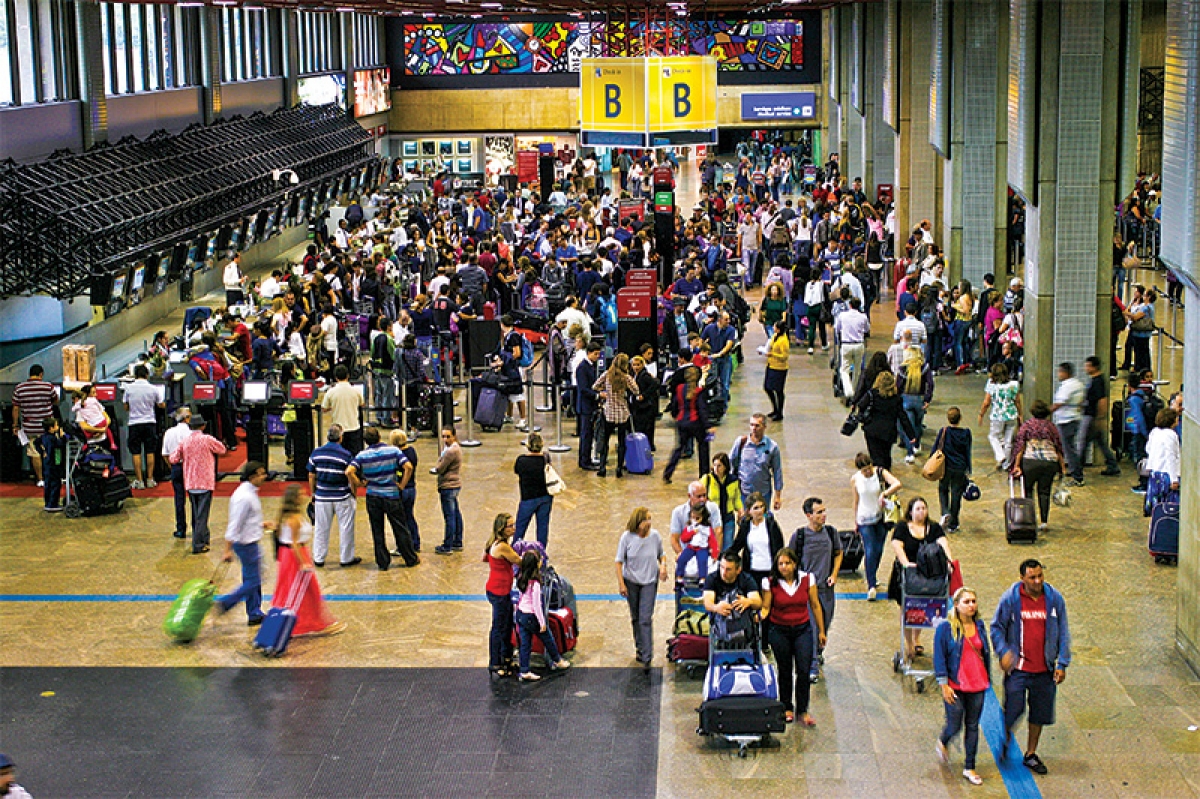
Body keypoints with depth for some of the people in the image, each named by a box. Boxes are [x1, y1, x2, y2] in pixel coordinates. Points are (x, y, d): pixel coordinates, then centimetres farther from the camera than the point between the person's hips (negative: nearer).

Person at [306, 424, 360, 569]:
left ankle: (318, 558, 18)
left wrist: (312, 494, 14)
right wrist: (354, 494, 4)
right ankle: (347, 558, 16)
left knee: (321, 528, 12)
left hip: (322, 497, 3)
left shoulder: (316, 453, -2)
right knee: (346, 528, 10)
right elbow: (351, 478, -10)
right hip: (343, 497, -3)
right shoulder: (346, 455, -11)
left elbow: (311, 476, 4)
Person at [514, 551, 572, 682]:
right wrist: (542, 622, -13)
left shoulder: (521, 578, -5)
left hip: (520, 614, 7)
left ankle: (524, 671, 12)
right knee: (547, 638, 17)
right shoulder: (535, 583, -26)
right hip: (531, 616, -7)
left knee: (525, 643, 11)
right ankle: (557, 660, 38)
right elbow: (536, 605, -21)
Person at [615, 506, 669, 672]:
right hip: (631, 581, 1)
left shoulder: (655, 536, -8)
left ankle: (646, 658, -9)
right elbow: (619, 561, -5)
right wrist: (621, 583, -10)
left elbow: (661, 554, 10)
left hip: (649, 582, -1)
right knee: (635, 617, 14)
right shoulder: (627, 537, -12)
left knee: (646, 619, -9)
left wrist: (663, 565, -11)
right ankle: (639, 647, 34)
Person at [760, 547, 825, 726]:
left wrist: (821, 631, 9)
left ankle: (803, 711, 3)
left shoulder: (807, 579, -2)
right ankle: (787, 708, 22)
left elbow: (815, 606, 5)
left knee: (804, 671, -7)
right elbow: (765, 607, -1)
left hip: (802, 630, 0)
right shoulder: (770, 583, -5)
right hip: (779, 631, 0)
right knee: (785, 671, 7)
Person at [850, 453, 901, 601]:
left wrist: (884, 494, -39)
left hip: (881, 517, 1)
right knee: (870, 551, -10)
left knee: (878, 550, 10)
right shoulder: (855, 479, -7)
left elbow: (897, 484, -26)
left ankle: (872, 577, 34)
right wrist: (855, 522, 9)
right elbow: (856, 501, 4)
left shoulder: (880, 473, -11)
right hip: (865, 519, -1)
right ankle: (872, 586, -8)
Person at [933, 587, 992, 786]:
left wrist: (987, 678, 16)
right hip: (955, 686, -4)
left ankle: (969, 768, 17)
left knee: (972, 726, 8)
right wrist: (944, 685, -12)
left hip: (977, 685, 4)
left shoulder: (979, 626, 5)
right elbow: (939, 657, -9)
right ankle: (942, 743, 37)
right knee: (955, 726, 2)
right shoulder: (945, 627, -10)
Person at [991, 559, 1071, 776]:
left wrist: (1062, 664, 1)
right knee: (1013, 709, -3)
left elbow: (1063, 633, 5)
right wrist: (1003, 652, -10)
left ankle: (1031, 754, 28)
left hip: (1044, 669, 2)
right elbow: (997, 627, 3)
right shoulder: (1010, 599, -7)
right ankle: (1006, 739, 29)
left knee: (1039, 713, 10)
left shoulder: (1054, 598, -1)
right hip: (1017, 668, -2)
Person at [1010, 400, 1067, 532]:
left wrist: (1016, 464, -1)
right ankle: (1044, 522, 2)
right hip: (1050, 462, 2)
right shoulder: (1051, 427, 12)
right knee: (1044, 492, 7)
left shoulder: (1027, 425, 6)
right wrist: (1063, 466, 15)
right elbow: (1059, 448, 11)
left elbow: (1019, 446, -1)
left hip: (1030, 461, -2)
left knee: (1027, 490, 10)